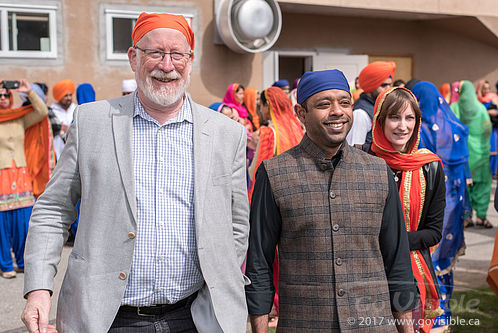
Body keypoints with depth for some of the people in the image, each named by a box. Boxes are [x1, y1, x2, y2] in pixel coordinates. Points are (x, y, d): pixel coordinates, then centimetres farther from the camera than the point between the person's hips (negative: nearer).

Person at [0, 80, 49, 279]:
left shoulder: (20, 119, 11)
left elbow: (42, 112, 6)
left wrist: (29, 92, -2)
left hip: (21, 176, 3)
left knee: (24, 223, 4)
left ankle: (23, 262, 20)